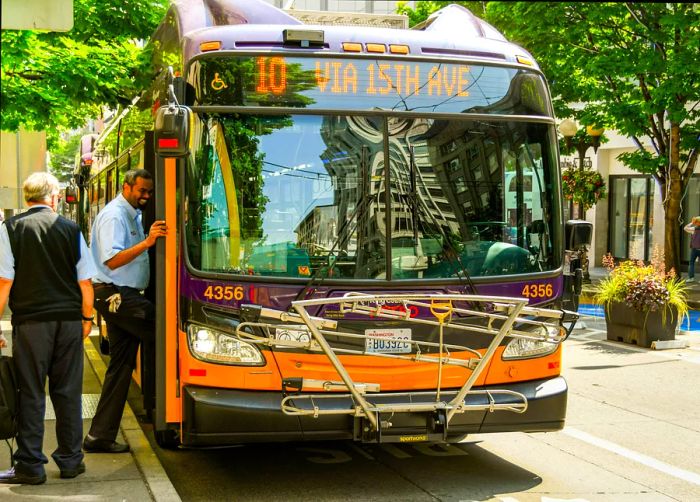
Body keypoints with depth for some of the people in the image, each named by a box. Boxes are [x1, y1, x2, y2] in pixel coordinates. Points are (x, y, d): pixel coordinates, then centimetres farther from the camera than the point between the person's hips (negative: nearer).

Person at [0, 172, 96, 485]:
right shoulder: (70, 228, 4)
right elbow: (85, 282, 5)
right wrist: (87, 318, 16)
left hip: (30, 321, -2)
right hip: (68, 319, 2)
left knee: (30, 393, 3)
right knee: (67, 391, 9)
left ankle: (30, 466, 5)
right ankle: (70, 460, 15)